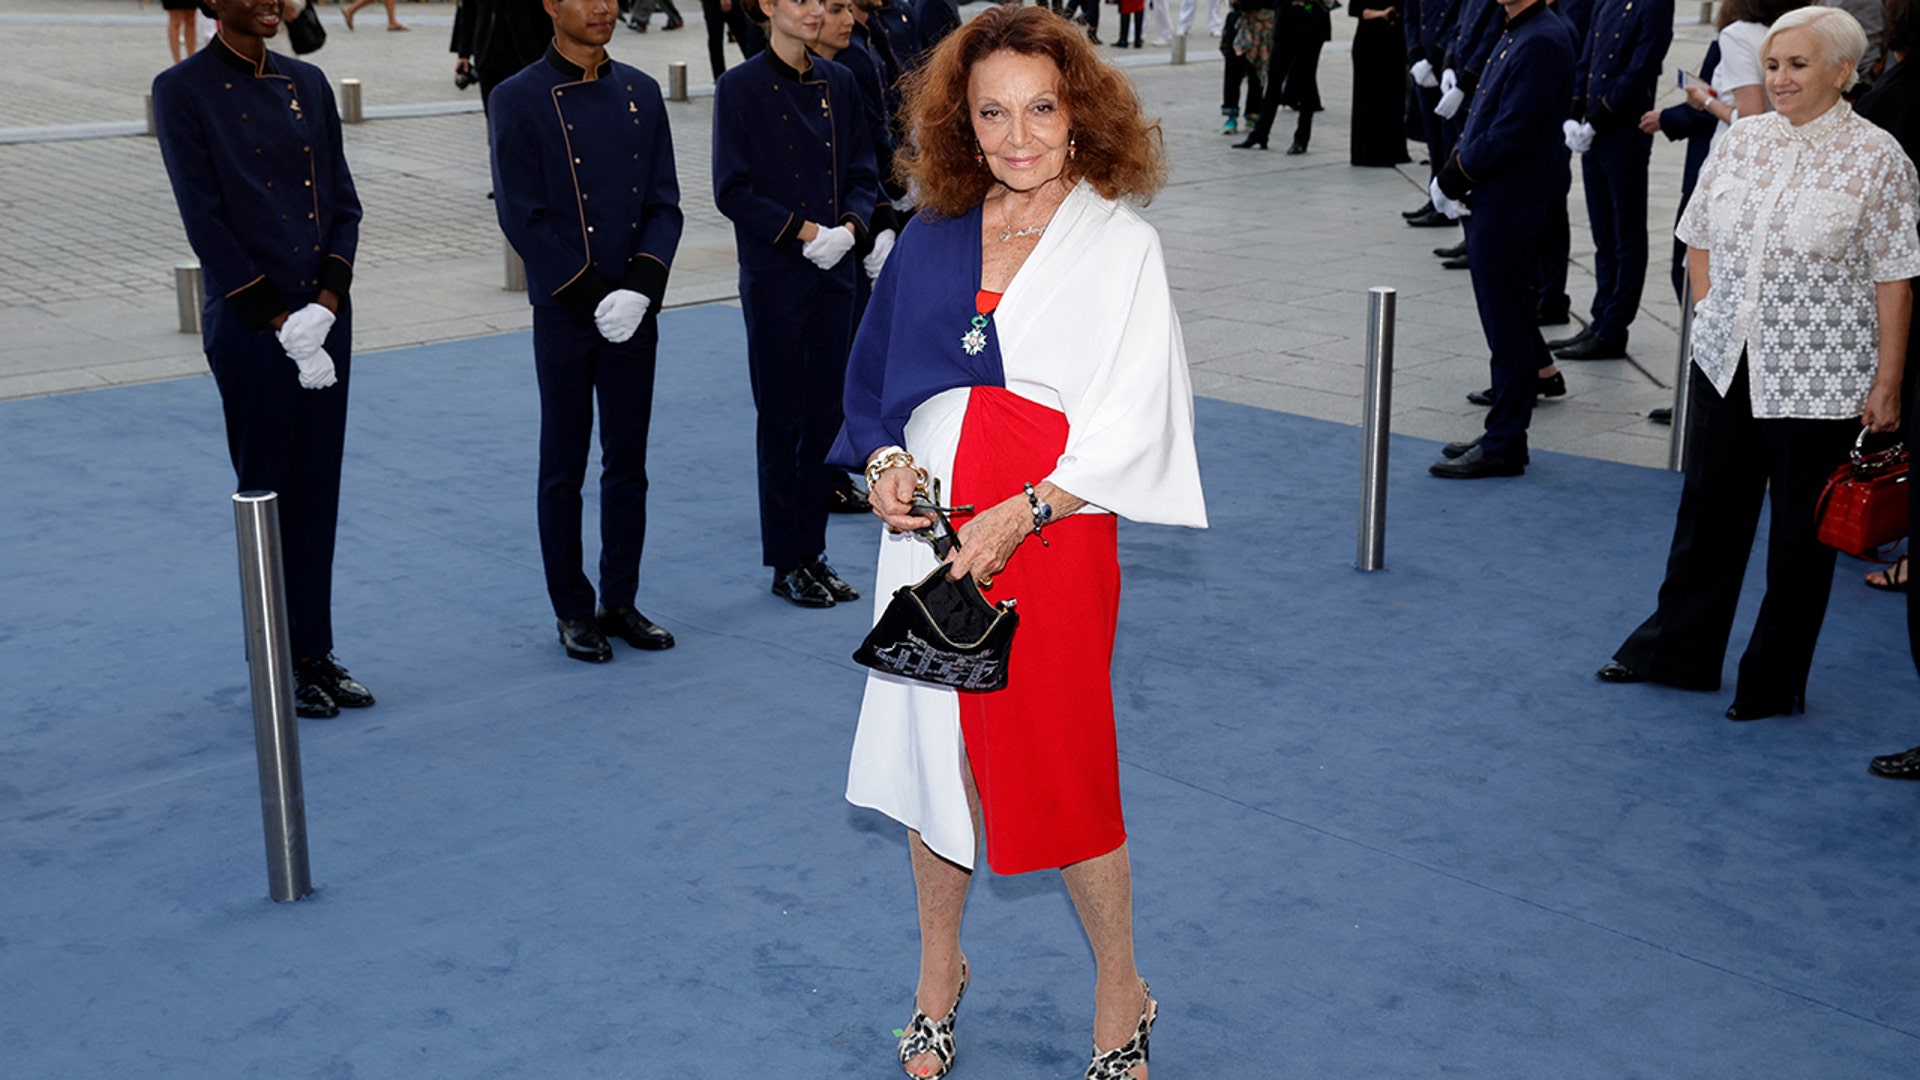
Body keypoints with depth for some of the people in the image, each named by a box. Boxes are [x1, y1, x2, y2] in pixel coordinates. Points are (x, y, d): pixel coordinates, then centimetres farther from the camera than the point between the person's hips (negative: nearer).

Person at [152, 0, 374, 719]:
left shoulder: (307, 83, 10)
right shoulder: (183, 91, -5)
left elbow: (344, 202, 8)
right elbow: (203, 219, -11)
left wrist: (328, 302, -6)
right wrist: (277, 321, -13)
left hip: (323, 316, 5)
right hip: (248, 325, -5)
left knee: (318, 492, 11)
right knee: (267, 495, 4)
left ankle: (316, 653, 22)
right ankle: (279, 666, 16)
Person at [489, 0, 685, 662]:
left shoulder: (641, 93, 8)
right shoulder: (521, 100, -5)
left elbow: (665, 203, 6)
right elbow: (522, 218, -10)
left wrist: (641, 289, -10)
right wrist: (593, 298, -14)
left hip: (635, 313, 4)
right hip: (565, 316, -4)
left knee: (628, 465, 11)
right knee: (564, 470, 6)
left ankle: (620, 602, 23)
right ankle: (572, 611, 17)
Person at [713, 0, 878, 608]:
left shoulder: (839, 84, 8)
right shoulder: (741, 88, -7)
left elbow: (864, 173, 11)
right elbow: (732, 190, -9)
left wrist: (848, 227, -8)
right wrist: (804, 231, -16)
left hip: (835, 270, 5)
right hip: (774, 277, -5)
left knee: (827, 413, 8)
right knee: (781, 416, 2)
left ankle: (814, 552, 20)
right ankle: (786, 563, 13)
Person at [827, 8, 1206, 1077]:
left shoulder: (1119, 244, -3)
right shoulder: (930, 241, 7)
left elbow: (1130, 421, -9)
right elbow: (875, 379, 15)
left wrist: (1017, 516, -17)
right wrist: (884, 461, -6)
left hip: (1052, 533, -4)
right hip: (930, 530, 4)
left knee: (1062, 766, 1)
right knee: (936, 745, 13)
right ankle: (940, 970, 34)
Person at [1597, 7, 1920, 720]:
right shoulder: (1740, 141, 5)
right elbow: (1700, 241, 16)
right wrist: (1710, 317, 6)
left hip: (1821, 382, -4)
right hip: (1727, 364, 5)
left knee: (1801, 530, 7)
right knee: (1708, 509, 15)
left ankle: (1776, 682, 21)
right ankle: (1677, 652, 30)